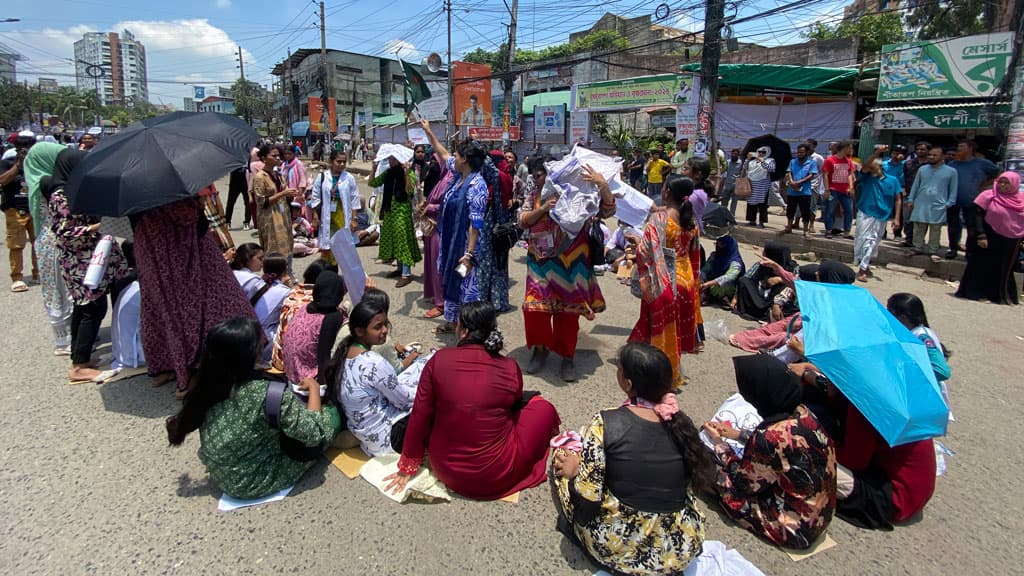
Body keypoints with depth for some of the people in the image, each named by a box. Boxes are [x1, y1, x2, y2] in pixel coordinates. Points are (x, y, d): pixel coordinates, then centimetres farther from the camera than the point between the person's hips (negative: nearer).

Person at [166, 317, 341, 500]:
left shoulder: (209, 385, -13)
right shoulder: (267, 394, -33)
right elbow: (314, 432, -24)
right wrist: (313, 387, -8)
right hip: (258, 481, -7)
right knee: (331, 414, 4)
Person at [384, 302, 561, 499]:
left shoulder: (439, 360, -13)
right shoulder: (510, 368, -12)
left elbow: (420, 416, -6)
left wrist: (407, 468, 8)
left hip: (446, 471, 2)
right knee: (543, 408, 14)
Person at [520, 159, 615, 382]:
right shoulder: (533, 195, 8)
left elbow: (607, 211, -8)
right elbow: (522, 221, 0)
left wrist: (603, 185, -23)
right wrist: (544, 208, -15)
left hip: (568, 263, -3)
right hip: (541, 262, 3)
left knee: (567, 310, 5)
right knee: (535, 307, 1)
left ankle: (568, 356, 21)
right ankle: (540, 349, 25)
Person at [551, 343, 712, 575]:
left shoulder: (605, 422, -20)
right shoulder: (682, 422, -7)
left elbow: (588, 496, -20)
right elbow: (695, 483, 6)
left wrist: (575, 469, 2)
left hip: (618, 548, -4)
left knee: (563, 460, 13)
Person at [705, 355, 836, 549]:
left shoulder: (770, 437, -33)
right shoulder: (802, 412, -11)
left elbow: (743, 482, -14)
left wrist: (719, 444, -2)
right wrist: (736, 434, 12)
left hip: (797, 528, -7)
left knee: (720, 474, 2)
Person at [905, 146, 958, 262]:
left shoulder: (951, 171, 1)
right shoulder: (922, 169, 8)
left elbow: (953, 190, 2)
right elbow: (915, 185, 11)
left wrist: (949, 204, -6)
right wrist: (910, 199, 5)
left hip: (938, 206, -2)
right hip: (920, 204, 2)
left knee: (935, 230, 2)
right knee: (918, 228, 6)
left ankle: (933, 251, 8)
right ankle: (918, 248, 16)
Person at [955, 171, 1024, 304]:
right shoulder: (988, 196, -7)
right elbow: (977, 215, -11)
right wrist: (980, 236, -18)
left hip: (1011, 244, 4)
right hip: (989, 241, -4)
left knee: (1005, 270, 13)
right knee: (984, 267, 3)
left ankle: (1003, 295, 25)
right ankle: (976, 293, 13)